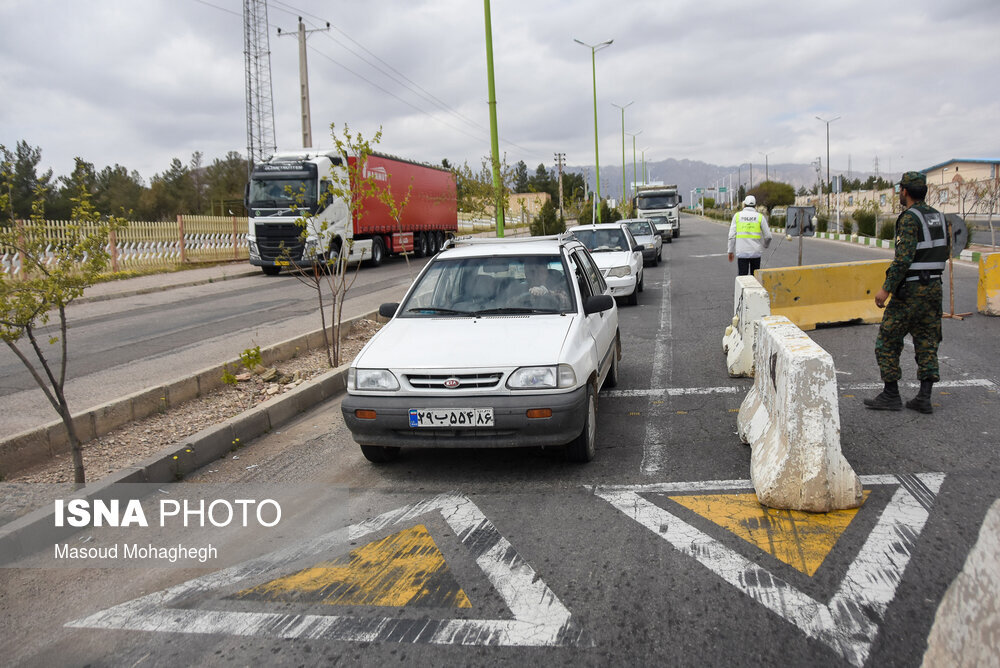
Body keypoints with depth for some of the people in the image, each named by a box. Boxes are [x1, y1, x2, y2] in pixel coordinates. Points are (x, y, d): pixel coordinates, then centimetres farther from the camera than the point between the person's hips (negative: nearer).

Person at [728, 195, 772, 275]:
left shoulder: (737, 215, 3)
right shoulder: (760, 217, 2)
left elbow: (732, 236, -1)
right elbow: (768, 236, 3)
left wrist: (731, 251, 8)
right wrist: (765, 245, 24)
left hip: (741, 253, 0)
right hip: (756, 253, 0)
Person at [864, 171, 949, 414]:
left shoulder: (909, 218, -14)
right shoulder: (938, 217, 11)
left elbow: (904, 257, -22)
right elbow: (944, 254, 17)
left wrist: (886, 288, -19)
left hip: (910, 289, -8)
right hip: (934, 286, 8)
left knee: (887, 340, 2)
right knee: (926, 342, 10)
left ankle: (891, 395, 5)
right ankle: (924, 397, 7)